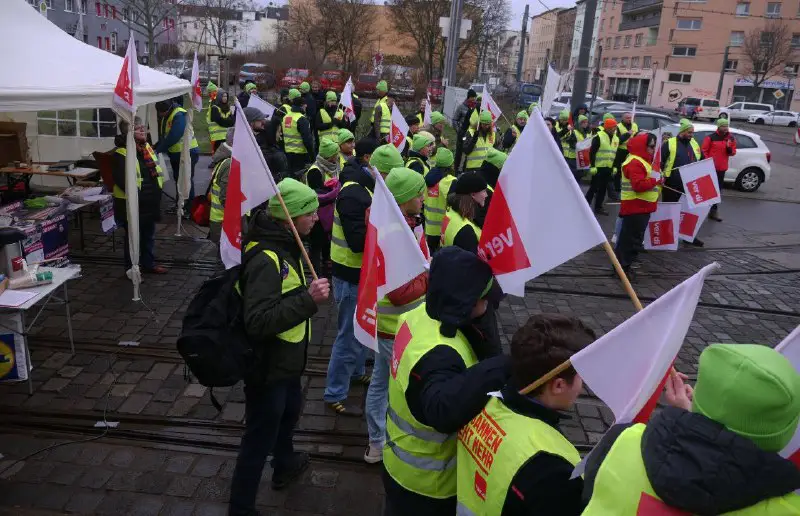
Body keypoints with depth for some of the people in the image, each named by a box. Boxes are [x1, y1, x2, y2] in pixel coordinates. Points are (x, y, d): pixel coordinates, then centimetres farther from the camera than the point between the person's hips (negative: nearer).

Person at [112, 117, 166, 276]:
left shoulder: (147, 148, 10)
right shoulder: (121, 153, -17)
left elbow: (156, 171, 18)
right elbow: (121, 180, -23)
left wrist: (156, 190, 8)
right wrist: (136, 192, -25)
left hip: (150, 202, 8)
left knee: (149, 236, 20)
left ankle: (148, 263, 36)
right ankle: (131, 269, 20)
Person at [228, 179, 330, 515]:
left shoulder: (283, 244, 2)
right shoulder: (265, 259, -30)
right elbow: (257, 321, -38)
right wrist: (309, 301, -41)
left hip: (285, 358, 10)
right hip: (267, 365, -10)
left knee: (289, 411, 31)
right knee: (259, 440, 7)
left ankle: (284, 466, 57)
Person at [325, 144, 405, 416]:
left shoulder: (369, 187, 8)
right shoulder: (353, 193, -23)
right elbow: (359, 241, -29)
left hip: (366, 272, 10)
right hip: (352, 276, -10)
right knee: (350, 335, 0)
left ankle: (356, 372, 45)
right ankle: (334, 395, 13)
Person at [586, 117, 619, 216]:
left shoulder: (616, 138, 13)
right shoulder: (599, 137, -10)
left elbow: (616, 154, 19)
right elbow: (592, 152, -12)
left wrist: (614, 167, 14)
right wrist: (592, 166, -17)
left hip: (608, 168, 7)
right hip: (598, 167, -6)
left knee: (603, 188, 9)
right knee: (594, 188, -5)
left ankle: (598, 207, 16)